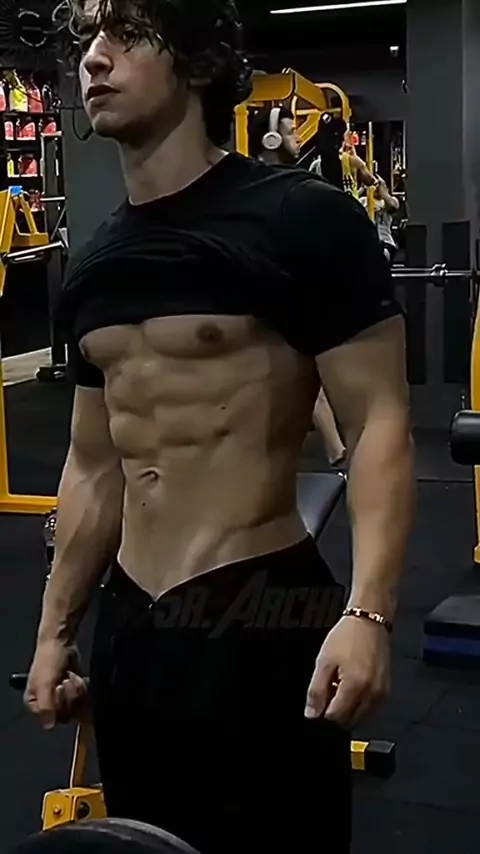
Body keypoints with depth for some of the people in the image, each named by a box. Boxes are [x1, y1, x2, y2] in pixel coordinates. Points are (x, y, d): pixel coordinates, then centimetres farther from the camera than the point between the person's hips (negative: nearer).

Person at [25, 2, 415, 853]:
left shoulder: (302, 221, -10)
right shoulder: (92, 263, 10)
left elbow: (379, 425, -13)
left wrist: (367, 611, -24)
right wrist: (56, 628, 17)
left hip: (263, 616, -6)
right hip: (127, 625, 6)